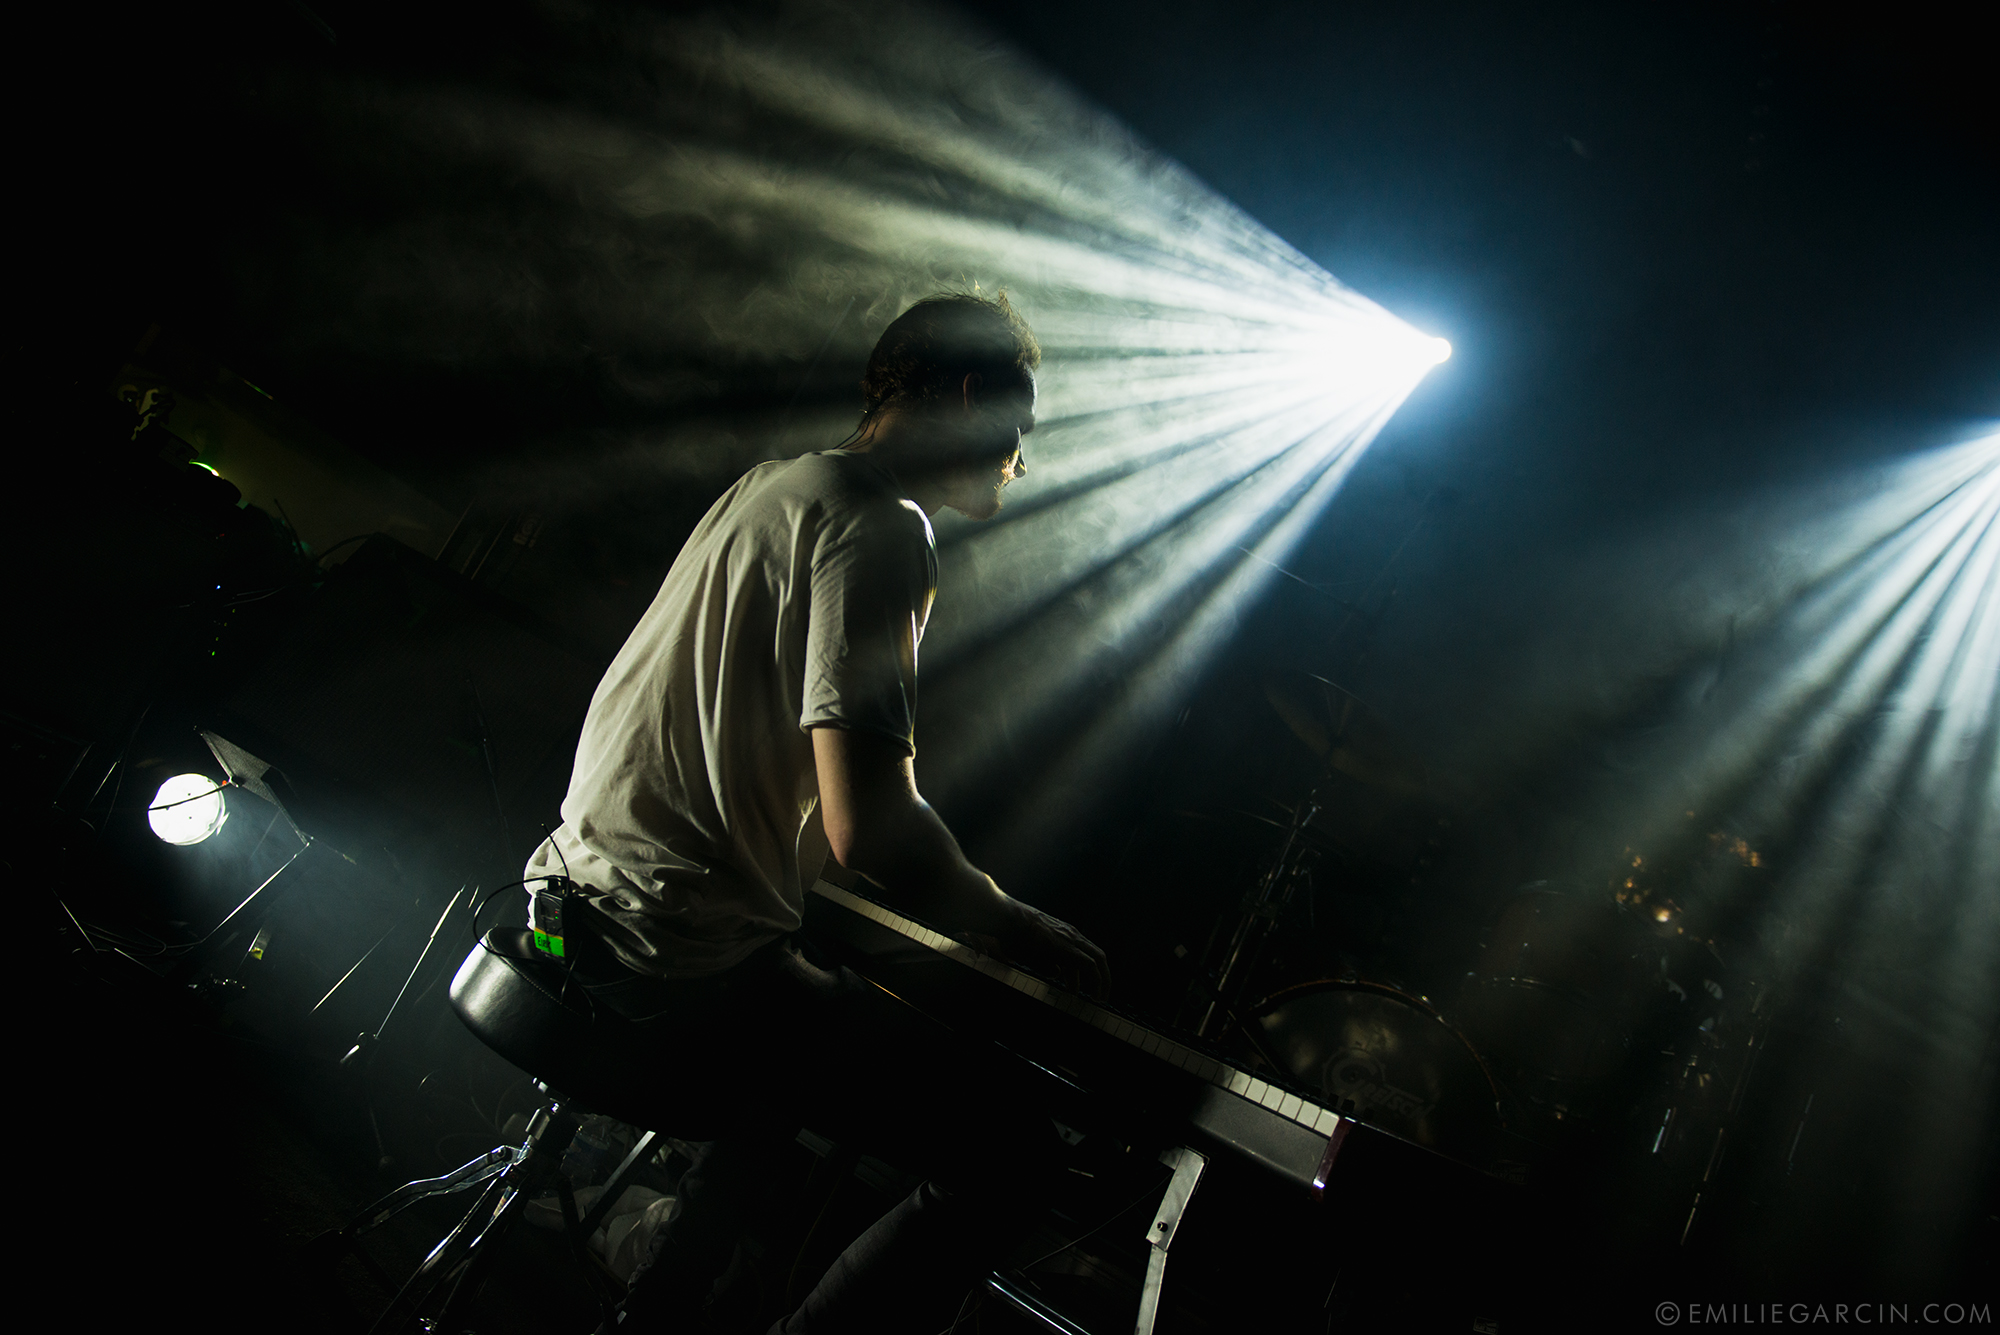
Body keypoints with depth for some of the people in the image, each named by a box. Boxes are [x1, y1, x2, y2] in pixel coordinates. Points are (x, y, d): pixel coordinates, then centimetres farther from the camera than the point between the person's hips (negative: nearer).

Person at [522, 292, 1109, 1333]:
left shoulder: (771, 485, 15)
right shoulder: (879, 532, -16)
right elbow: (869, 829, -27)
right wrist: (1020, 931, -8)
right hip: (673, 967, -10)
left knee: (811, 1046, 35)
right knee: (1005, 1155, -7)